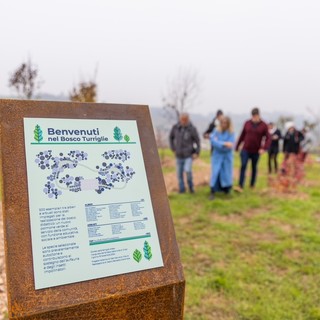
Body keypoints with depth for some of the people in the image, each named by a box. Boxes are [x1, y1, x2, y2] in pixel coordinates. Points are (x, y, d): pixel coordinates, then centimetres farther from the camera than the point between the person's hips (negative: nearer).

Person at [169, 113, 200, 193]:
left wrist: (197, 153, -5)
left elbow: (197, 141, -3)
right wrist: (173, 148, 9)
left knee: (188, 170, -19)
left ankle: (190, 186, 7)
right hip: (179, 156, 3)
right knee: (179, 173, 7)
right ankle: (182, 189, 26)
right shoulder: (175, 127, -4)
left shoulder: (192, 129, -12)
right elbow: (171, 137, 13)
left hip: (189, 155, -3)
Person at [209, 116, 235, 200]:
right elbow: (213, 141, -18)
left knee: (226, 173, 8)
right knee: (216, 173, -8)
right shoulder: (216, 131, -4)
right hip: (217, 156, 0)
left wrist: (218, 143, -15)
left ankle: (226, 189, 32)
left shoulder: (231, 133, -7)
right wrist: (224, 144, -25)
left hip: (227, 157, 0)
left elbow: (230, 146, -16)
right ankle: (212, 192, -4)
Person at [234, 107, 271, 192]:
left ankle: (252, 185, 27)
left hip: (256, 151, 0)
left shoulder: (264, 125, -3)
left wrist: (264, 148, -20)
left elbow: (268, 138, -6)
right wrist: (237, 147, 13)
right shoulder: (247, 123, 2)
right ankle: (240, 186, -14)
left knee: (254, 168, 12)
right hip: (245, 150, 0)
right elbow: (242, 136, 10)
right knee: (243, 166, -11)